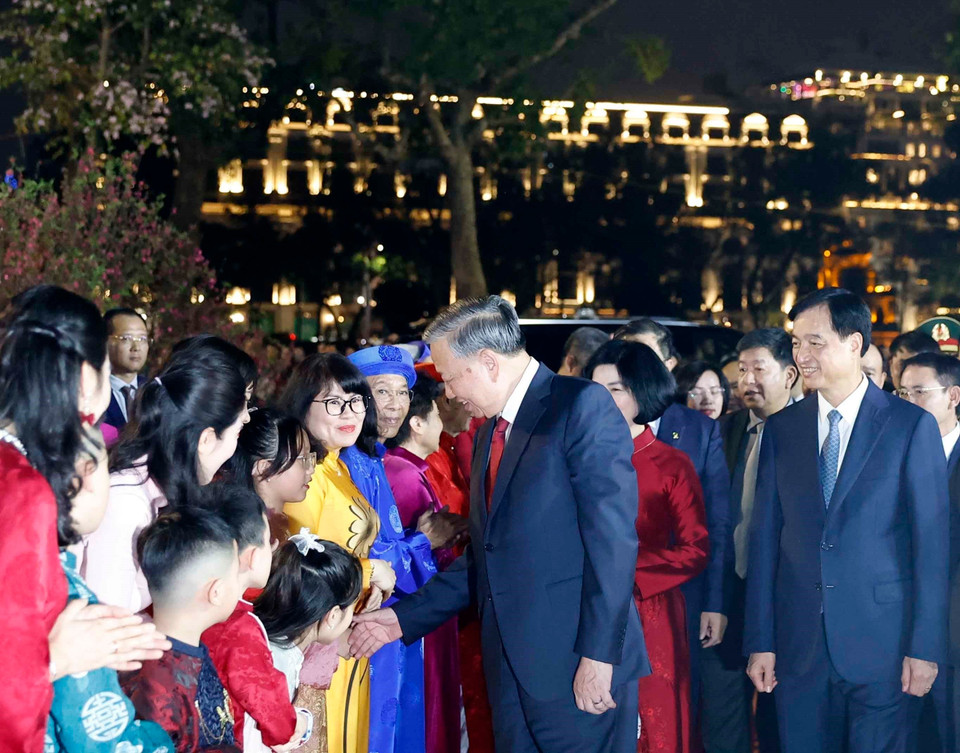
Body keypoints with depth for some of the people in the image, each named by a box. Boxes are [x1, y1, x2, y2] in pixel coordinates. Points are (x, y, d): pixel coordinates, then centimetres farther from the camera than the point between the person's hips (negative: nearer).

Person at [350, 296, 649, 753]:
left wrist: (598, 657, -19)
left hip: (576, 665, -8)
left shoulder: (583, 406, -9)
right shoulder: (489, 433, 17)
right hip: (511, 665, 8)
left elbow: (613, 538, -16)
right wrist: (404, 617, 14)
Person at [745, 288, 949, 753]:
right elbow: (765, 537, 5)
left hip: (880, 640, -3)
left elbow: (931, 540, -4)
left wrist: (925, 646, -7)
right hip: (798, 642, 3)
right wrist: (759, 641, 2)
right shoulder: (781, 429, 6)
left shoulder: (911, 426, -3)